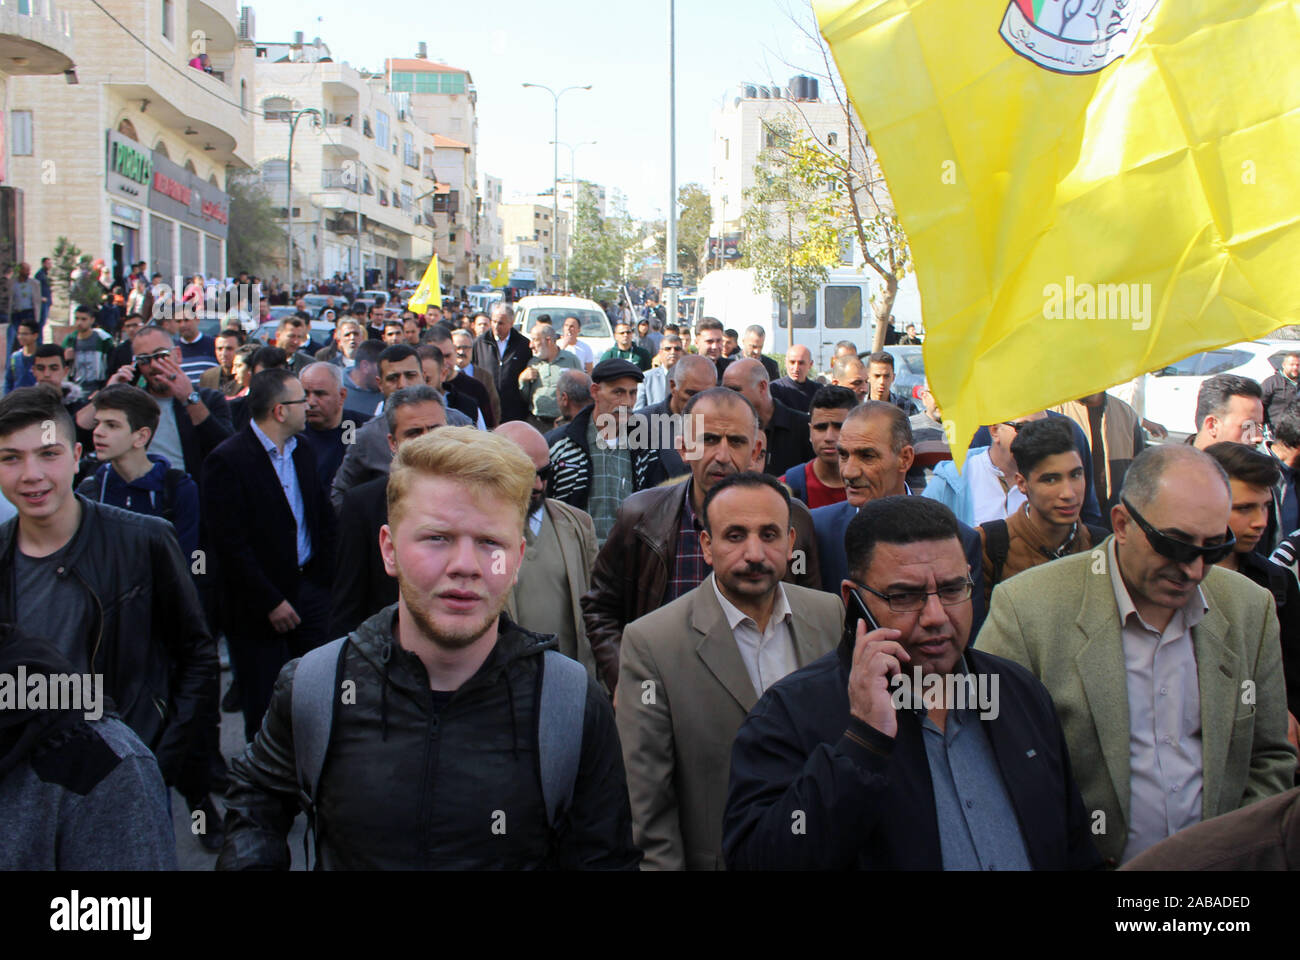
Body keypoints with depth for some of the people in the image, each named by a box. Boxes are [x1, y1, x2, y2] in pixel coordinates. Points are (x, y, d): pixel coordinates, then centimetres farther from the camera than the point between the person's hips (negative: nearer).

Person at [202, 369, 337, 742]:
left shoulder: (302, 453, 10)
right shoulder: (227, 461, -13)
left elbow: (323, 519, 17)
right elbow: (229, 544, -16)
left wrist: (322, 577, 4)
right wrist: (270, 602, -16)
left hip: (309, 590, 6)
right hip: (259, 606, -6)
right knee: (264, 713, 4)